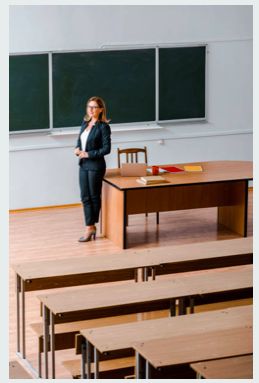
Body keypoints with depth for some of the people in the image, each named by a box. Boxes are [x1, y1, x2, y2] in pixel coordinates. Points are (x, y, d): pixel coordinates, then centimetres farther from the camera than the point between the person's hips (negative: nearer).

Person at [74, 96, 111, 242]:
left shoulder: (103, 127, -12)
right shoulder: (85, 123, 8)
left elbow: (106, 148, -14)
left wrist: (89, 154, -18)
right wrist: (77, 148, -2)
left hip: (96, 166, -7)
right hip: (83, 165, 7)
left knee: (94, 196, 6)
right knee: (85, 197, 6)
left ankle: (91, 226, 17)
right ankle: (91, 227, 11)